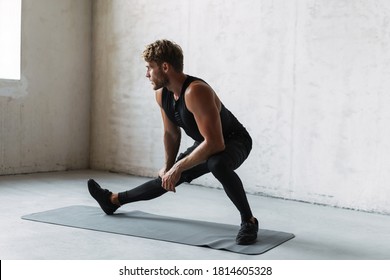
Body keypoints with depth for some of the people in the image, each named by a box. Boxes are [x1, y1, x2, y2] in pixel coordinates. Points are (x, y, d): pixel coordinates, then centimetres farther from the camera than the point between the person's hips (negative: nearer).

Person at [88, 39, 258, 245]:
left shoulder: (196, 92, -36)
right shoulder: (162, 95, -8)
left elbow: (215, 143, -40)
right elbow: (171, 133, 8)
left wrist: (178, 168, -33)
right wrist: (168, 167, 9)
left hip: (234, 141, -8)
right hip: (205, 144, 8)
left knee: (218, 165, -42)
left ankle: (248, 221, -25)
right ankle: (113, 200, 37)